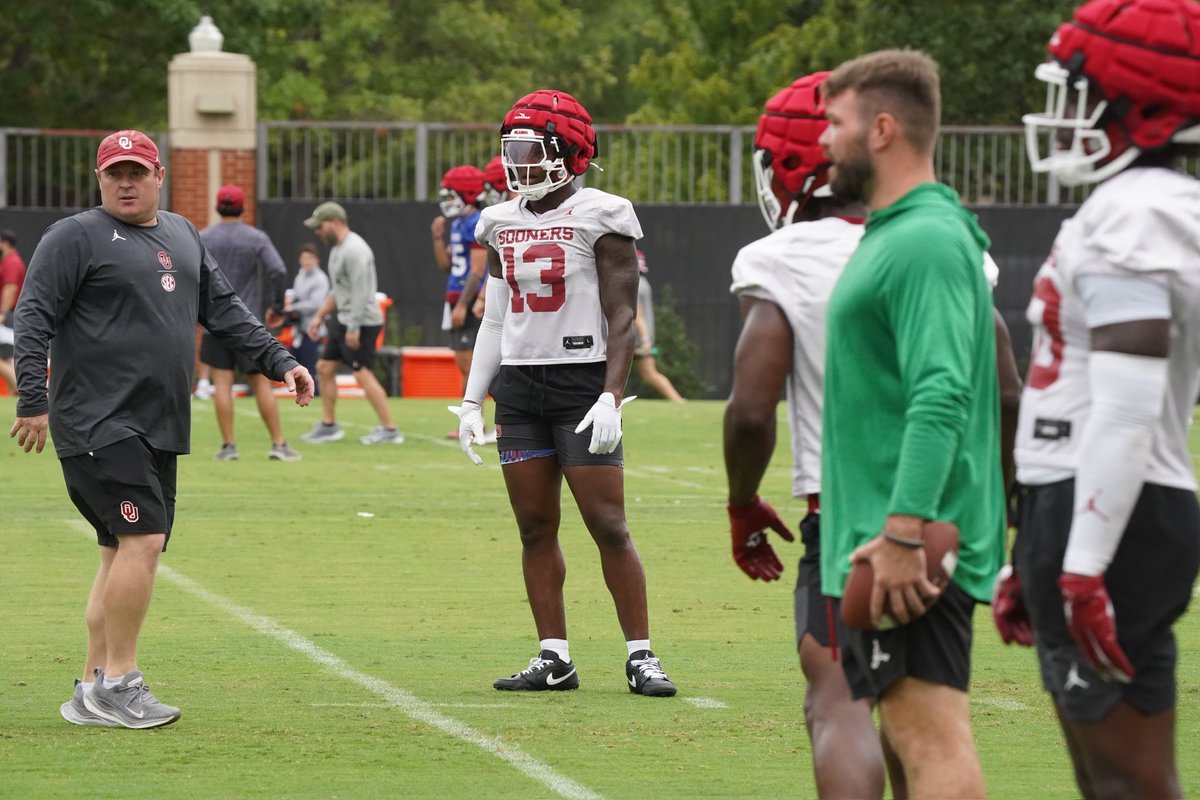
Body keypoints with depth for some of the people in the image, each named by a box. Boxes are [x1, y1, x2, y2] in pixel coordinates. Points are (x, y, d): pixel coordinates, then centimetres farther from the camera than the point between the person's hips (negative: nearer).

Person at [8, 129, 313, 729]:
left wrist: (279, 360, 17)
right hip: (97, 423, -8)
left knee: (122, 553, 7)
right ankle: (118, 682, -10)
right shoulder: (75, 237, -4)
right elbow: (33, 319, -8)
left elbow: (224, 310, 25)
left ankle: (92, 693, 12)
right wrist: (33, 402, -17)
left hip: (159, 428, 8)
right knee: (142, 539, -17)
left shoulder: (182, 236, 18)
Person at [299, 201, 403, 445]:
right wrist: (319, 316, 21)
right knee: (325, 367, 12)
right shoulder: (338, 249, 15)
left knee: (362, 373, -11)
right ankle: (328, 426, 20)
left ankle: (389, 430, -7)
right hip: (342, 320, 11)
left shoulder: (354, 249, -18)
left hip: (361, 322, -11)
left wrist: (353, 328, -25)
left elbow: (360, 292, -23)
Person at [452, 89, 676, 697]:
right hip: (518, 384, 6)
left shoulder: (600, 218, -5)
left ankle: (641, 656, -3)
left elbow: (622, 318, -8)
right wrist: (471, 401, 13)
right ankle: (554, 658, 9)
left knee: (608, 524, -7)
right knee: (535, 527, 5)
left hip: (582, 380, -6)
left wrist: (611, 397, -17)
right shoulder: (503, 224, 12)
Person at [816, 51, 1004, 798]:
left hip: (912, 546, -11)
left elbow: (939, 400, -25)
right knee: (915, 729, 14)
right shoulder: (893, 235, 17)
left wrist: (904, 533, -29)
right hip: (891, 534, 11)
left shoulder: (925, 243, -16)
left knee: (933, 735, -12)